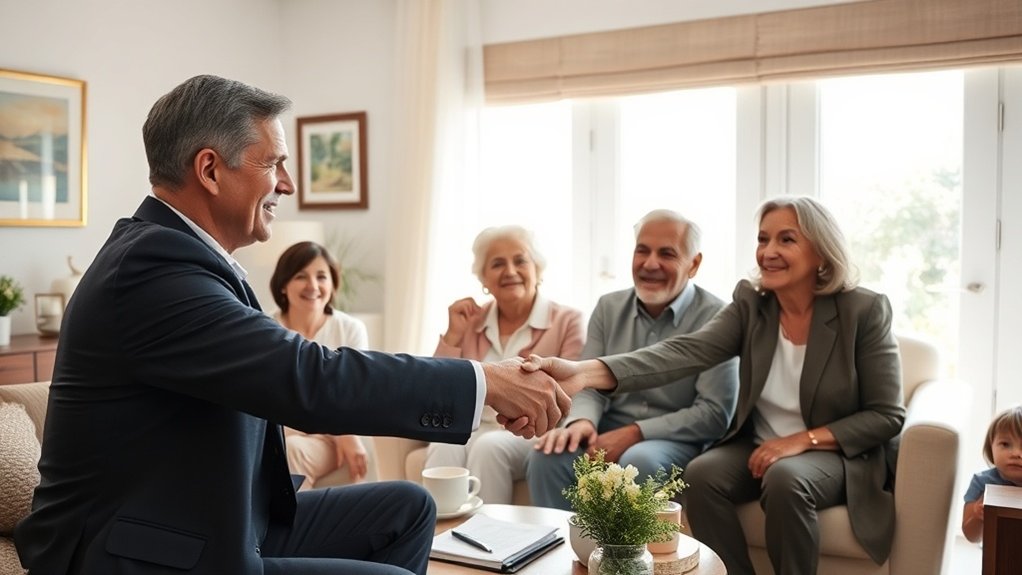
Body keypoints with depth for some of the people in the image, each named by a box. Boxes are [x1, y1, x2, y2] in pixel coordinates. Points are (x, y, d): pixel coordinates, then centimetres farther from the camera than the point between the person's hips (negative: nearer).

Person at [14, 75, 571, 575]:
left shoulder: (171, 253, 6)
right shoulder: (153, 266, -24)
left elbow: (289, 376, 6)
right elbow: (309, 380, -31)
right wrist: (483, 381, -23)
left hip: (212, 525, 9)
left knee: (405, 508, 9)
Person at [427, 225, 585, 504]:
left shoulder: (567, 321, 5)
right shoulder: (470, 321, 15)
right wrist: (453, 335, 1)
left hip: (531, 435, -2)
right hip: (473, 428, 3)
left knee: (490, 446, -34)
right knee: (444, 446, -31)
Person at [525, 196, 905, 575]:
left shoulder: (865, 311, -12)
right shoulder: (749, 304, -5)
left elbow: (887, 415, -8)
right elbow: (686, 352, -23)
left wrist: (804, 439, -23)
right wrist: (587, 372, -40)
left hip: (839, 454, -3)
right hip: (758, 447, 3)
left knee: (786, 479, -34)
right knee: (701, 474, -25)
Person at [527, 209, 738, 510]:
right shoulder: (609, 307, 9)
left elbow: (714, 413, -12)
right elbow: (591, 385, 5)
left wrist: (634, 433, -20)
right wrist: (582, 421, -20)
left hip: (677, 440, -3)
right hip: (610, 431, 4)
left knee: (638, 461, -36)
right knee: (548, 454, -25)